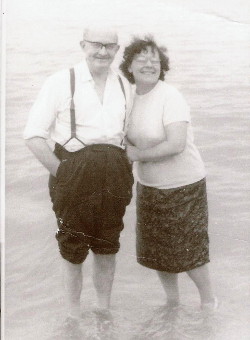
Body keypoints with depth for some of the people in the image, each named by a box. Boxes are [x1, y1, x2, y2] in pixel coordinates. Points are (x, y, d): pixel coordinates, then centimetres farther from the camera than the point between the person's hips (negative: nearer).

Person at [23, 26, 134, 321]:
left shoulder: (124, 87, 8)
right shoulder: (61, 82, -7)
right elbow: (34, 135, -9)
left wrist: (122, 173, 4)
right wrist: (62, 174, -12)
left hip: (114, 175, 4)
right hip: (74, 172, -4)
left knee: (107, 246, 15)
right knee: (74, 250, 8)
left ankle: (104, 309, 33)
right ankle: (74, 315, 25)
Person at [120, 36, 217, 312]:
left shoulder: (170, 97, -20)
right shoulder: (131, 97, 2)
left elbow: (176, 144, -29)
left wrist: (137, 155, -19)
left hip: (182, 186, -7)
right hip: (149, 185, 7)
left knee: (186, 250, 6)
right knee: (154, 249, 16)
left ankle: (208, 300, 31)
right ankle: (172, 302, 38)